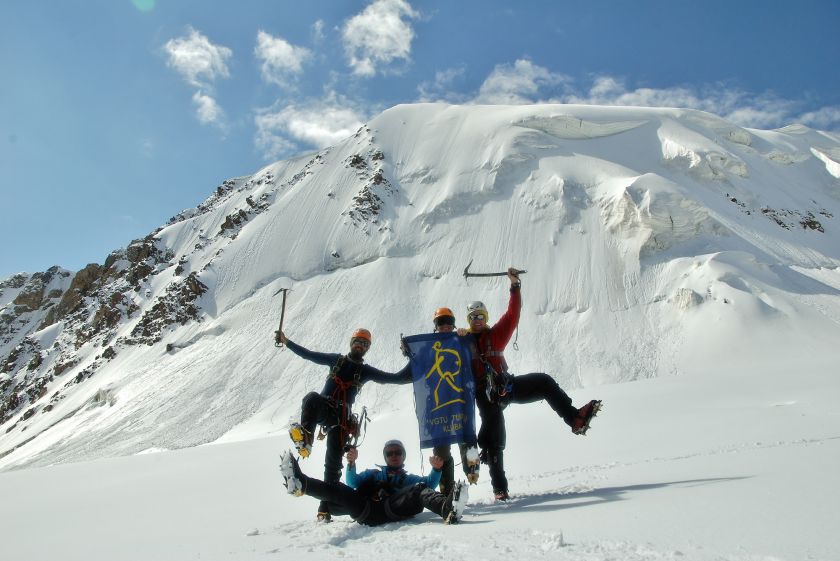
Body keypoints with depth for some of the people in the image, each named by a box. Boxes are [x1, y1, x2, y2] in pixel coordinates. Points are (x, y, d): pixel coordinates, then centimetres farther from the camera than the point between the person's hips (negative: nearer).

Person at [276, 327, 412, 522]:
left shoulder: (366, 371, 13)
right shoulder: (336, 360, 16)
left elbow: (397, 378, 9)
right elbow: (308, 354, 17)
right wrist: (286, 341, 12)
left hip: (341, 416, 0)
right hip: (322, 408, 0)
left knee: (334, 462, -8)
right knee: (312, 398, -36)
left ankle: (325, 509, -4)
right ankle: (305, 437, -58)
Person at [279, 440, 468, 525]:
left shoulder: (409, 479, 37)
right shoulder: (373, 473, 39)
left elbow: (429, 485, 18)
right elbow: (352, 483, 22)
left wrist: (436, 470, -3)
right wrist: (351, 463, 3)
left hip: (393, 509, -1)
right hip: (367, 511, 2)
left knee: (420, 490, -28)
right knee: (338, 489, -23)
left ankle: (448, 508, -58)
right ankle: (299, 483, -45)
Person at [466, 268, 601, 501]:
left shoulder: (495, 334, 8)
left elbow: (512, 315, 0)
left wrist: (515, 286, -6)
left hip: (507, 385, 3)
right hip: (486, 394, -2)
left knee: (544, 382, -14)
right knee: (494, 440, -4)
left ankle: (574, 418, -11)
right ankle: (499, 488, 4)